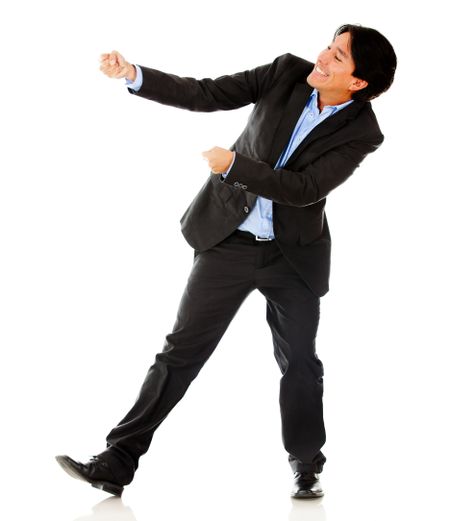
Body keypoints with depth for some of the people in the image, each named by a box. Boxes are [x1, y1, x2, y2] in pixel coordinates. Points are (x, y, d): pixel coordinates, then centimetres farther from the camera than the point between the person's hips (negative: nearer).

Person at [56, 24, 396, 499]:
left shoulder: (361, 132, -14)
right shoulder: (288, 73, -7)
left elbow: (305, 189, -22)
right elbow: (206, 95, -7)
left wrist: (233, 165, -28)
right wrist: (134, 75, -16)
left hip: (293, 254, -1)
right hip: (229, 240, 1)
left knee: (299, 362, 7)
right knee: (182, 350, -1)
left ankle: (306, 466, 28)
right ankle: (116, 463, 0)